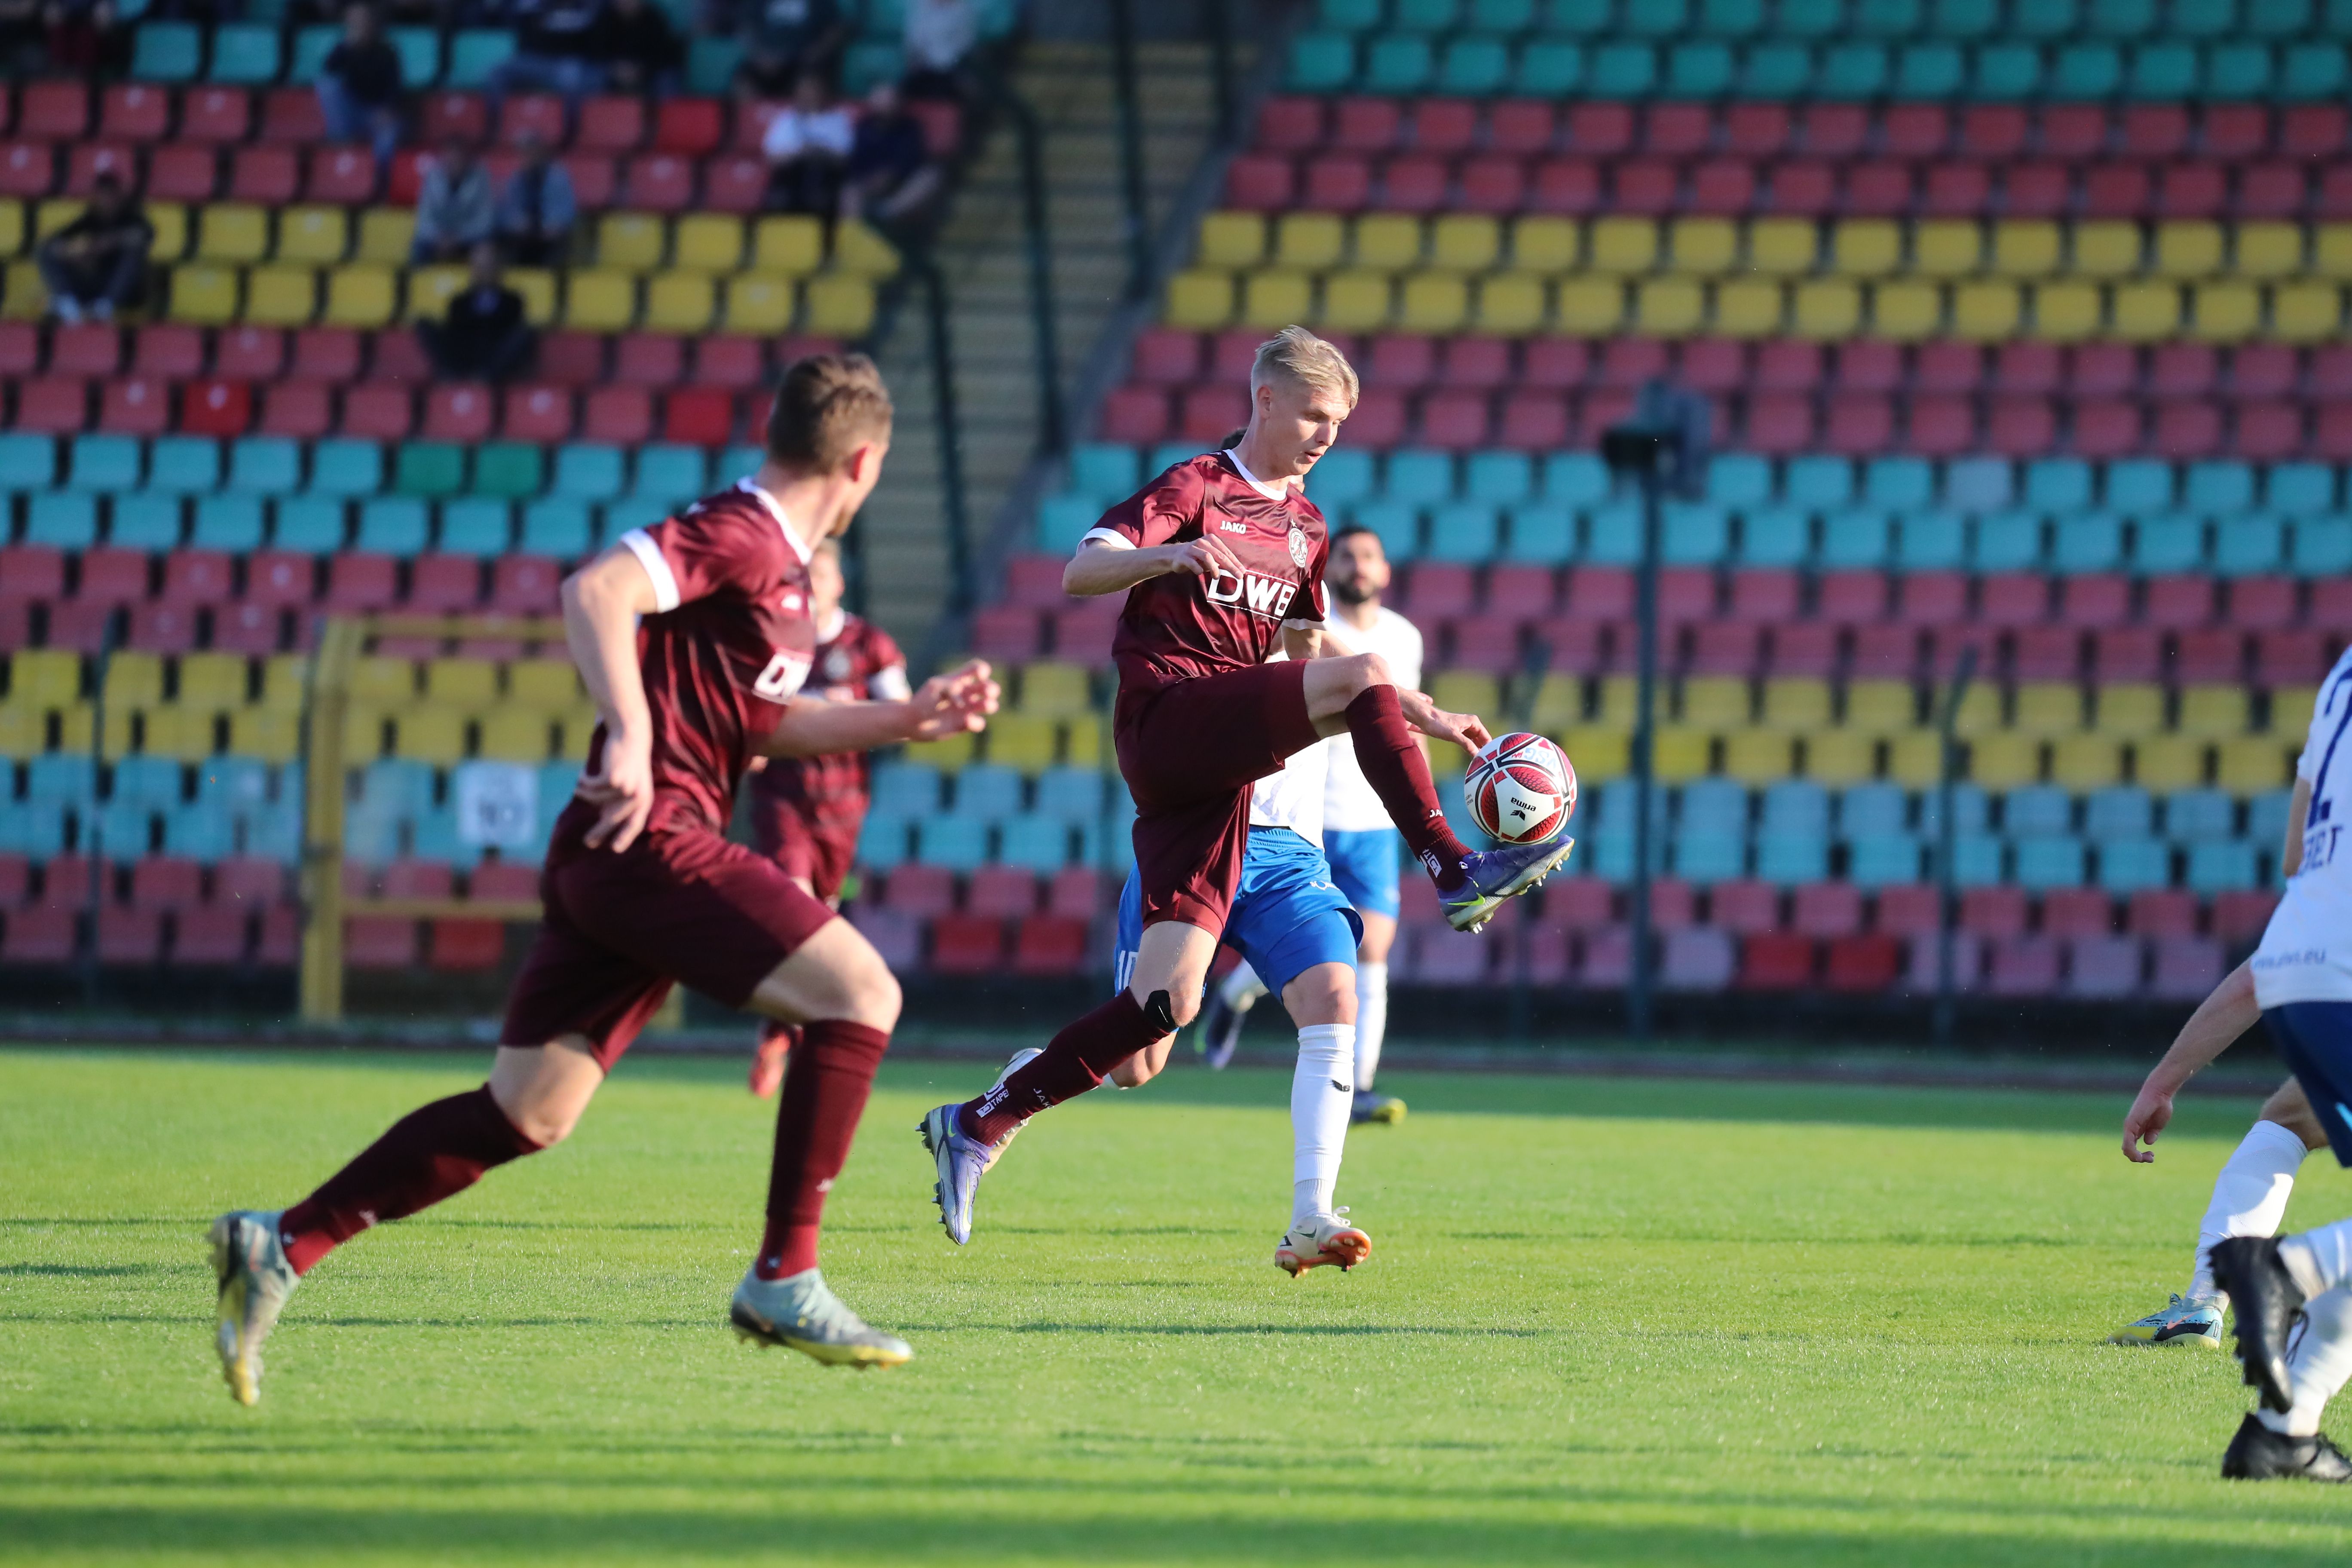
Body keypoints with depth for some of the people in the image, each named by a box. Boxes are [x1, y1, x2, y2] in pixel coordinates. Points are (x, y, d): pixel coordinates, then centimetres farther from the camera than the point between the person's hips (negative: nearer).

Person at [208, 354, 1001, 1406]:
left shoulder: (777, 565, 20)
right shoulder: (738, 535, -10)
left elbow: (761, 721, 31)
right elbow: (597, 590, -24)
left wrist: (908, 719, 25)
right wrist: (631, 734, -34)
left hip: (613, 859, 10)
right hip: (652, 839, -10)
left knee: (524, 1115, 9)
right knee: (861, 992, -13)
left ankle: (281, 1246, 8)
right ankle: (785, 1279, -14)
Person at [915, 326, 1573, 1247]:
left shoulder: (1303, 526, 22)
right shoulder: (1197, 488, -1)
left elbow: (1306, 651, 32)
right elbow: (1078, 573, -12)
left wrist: (1421, 720, 23)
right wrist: (1172, 556, -32)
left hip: (1222, 772, 7)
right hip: (1168, 715, -7)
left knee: (1167, 1000, -4)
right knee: (1367, 676, -25)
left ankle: (977, 1128, 2)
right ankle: (1456, 874, -25)